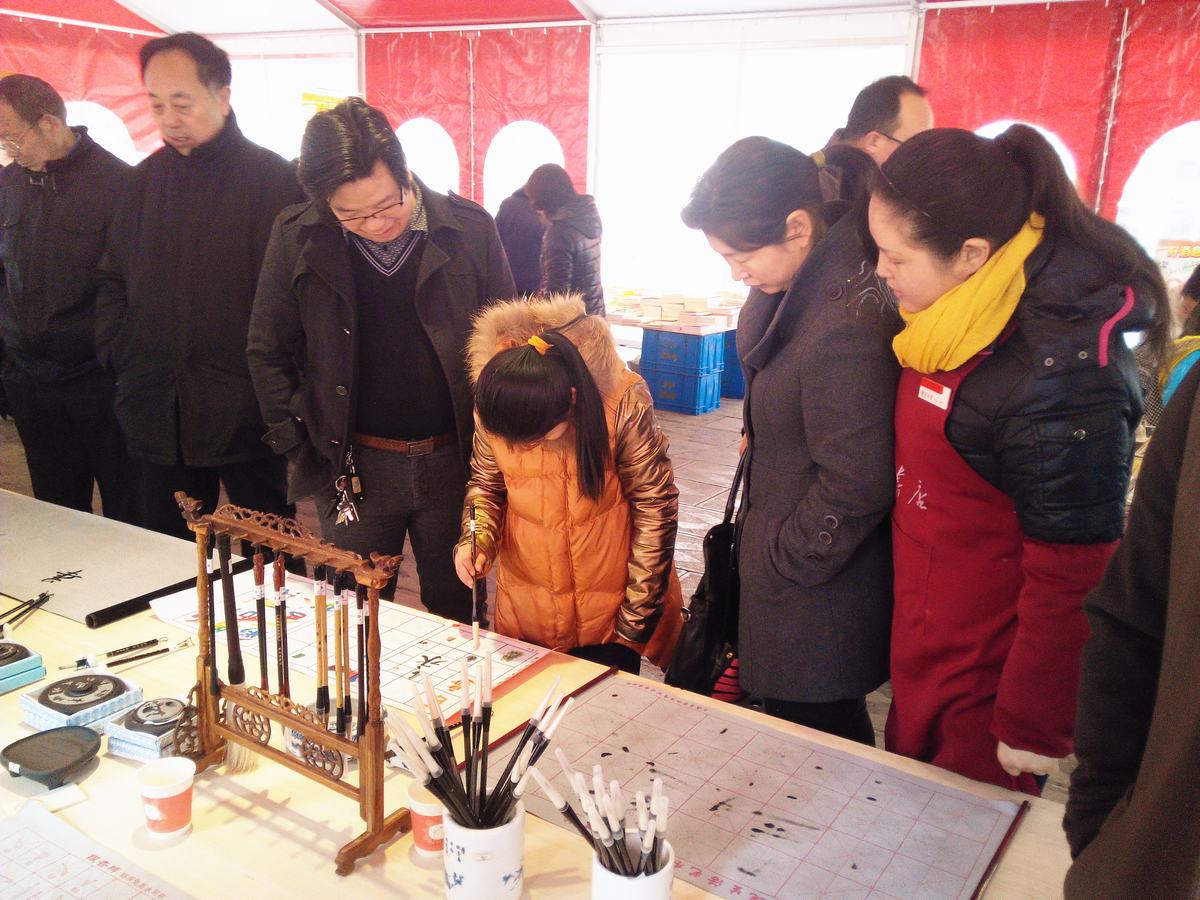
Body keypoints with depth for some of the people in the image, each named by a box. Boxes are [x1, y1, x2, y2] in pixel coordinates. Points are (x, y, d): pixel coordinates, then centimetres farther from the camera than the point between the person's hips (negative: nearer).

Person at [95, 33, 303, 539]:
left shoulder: (272, 179, -5)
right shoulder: (146, 179, 12)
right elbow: (113, 280, 18)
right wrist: (116, 355, 5)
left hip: (245, 417, -5)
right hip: (158, 416, 5)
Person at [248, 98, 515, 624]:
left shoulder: (469, 230, -6)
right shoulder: (296, 238, -6)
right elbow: (267, 353, 3)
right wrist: (299, 449, -2)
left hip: (453, 461, 0)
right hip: (353, 467, 0)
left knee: (455, 613, 15)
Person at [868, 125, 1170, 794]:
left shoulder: (1062, 372, -28)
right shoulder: (963, 320, -2)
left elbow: (1071, 580, -22)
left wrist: (1032, 729, -13)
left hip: (986, 683, -8)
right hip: (923, 656, 8)